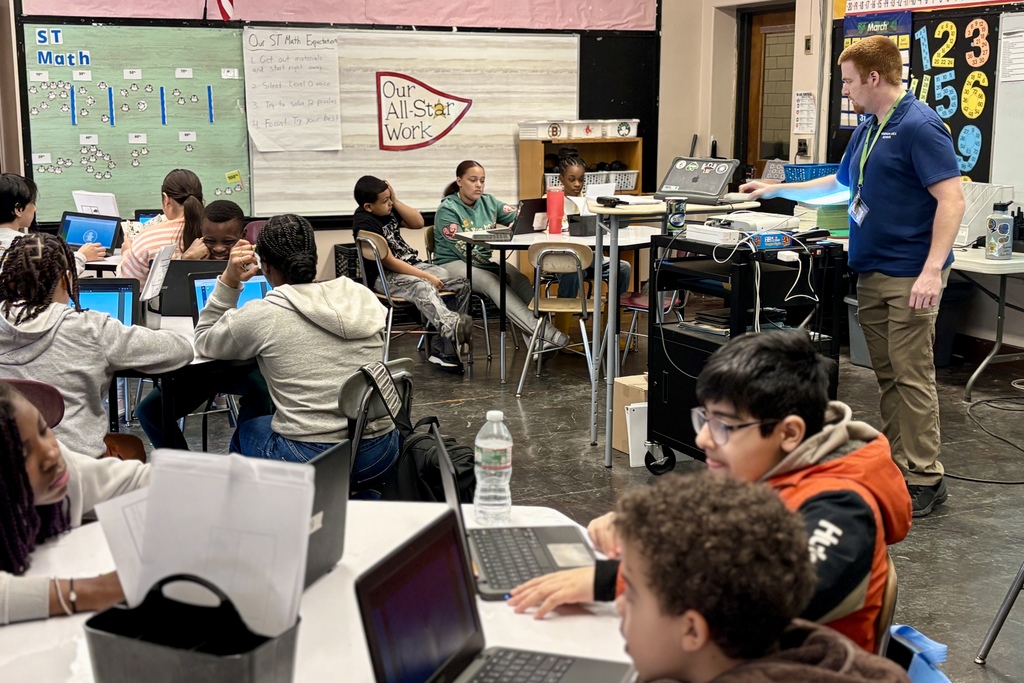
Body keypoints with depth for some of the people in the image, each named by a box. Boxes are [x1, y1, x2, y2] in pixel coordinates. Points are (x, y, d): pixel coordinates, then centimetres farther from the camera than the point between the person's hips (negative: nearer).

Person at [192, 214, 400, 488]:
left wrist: (228, 282, 6)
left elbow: (203, 344, 10)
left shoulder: (261, 316, -9)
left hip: (311, 461, -4)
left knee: (246, 431, 28)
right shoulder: (363, 297, 2)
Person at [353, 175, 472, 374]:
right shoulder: (365, 223, -17)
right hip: (386, 276, -9)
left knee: (462, 285, -7)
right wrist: (427, 276, -20)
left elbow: (418, 223, 12)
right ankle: (453, 327, -67)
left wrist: (396, 201, 0)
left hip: (413, 265, 9)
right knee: (423, 288, -39)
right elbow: (389, 262, -20)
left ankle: (442, 349, -12)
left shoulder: (388, 210, 7)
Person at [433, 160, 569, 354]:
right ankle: (542, 331, -45)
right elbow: (462, 249, -17)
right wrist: (496, 269, -24)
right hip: (453, 263, -5)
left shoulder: (488, 202, 10)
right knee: (492, 282, -34)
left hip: (484, 261, 6)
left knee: (520, 279, -25)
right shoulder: (447, 210, -8)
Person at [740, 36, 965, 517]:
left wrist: (932, 270, -26)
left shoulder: (919, 126, -14)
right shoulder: (867, 130, 15)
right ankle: (895, 466, 19)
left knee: (913, 376, -6)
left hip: (910, 276, -9)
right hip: (872, 273, 9)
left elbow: (951, 198, -20)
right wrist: (774, 190, 29)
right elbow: (840, 184, 30)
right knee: (887, 376, 12)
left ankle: (925, 480, 1)